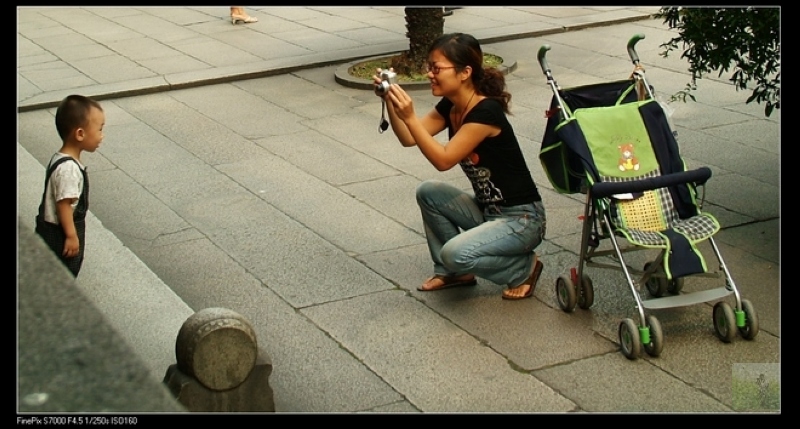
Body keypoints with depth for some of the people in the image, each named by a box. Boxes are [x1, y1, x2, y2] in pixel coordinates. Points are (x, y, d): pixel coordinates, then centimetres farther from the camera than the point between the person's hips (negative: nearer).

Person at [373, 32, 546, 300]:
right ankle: (452, 273, 12)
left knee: (455, 253, -26)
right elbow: (408, 139, -1)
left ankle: (524, 268, 1)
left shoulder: (486, 112, -24)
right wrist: (389, 101, -15)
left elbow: (444, 160, -26)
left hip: (522, 218, -9)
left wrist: (409, 117, -31)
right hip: (486, 210, 9)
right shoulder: (449, 105, 2)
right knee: (428, 192, -1)